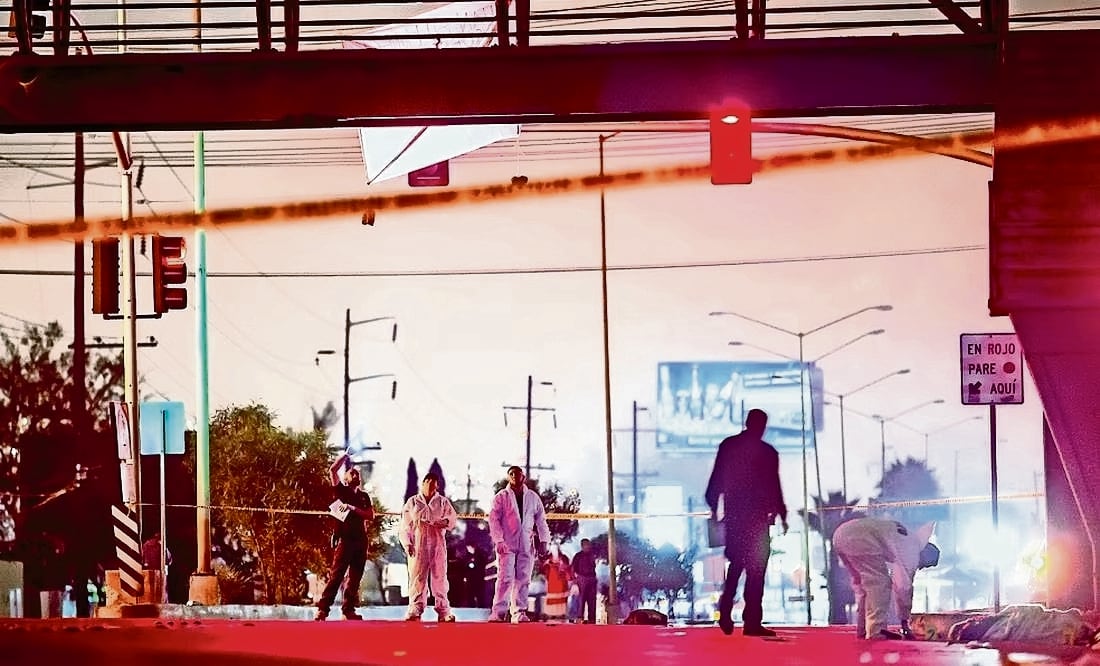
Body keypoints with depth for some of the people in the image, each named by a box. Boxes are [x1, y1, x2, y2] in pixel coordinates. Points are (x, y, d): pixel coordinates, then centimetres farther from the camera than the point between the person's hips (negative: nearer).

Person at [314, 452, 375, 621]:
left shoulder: (364, 496, 18)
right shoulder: (342, 491, 8)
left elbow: (371, 516, 5)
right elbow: (333, 471, -5)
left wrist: (353, 508, -8)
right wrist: (345, 456, 7)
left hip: (360, 540, 5)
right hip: (345, 539, -5)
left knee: (355, 578, 4)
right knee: (336, 575, -13)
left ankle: (348, 610, 7)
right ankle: (323, 609, -18)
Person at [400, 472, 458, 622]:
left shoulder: (443, 502, 15)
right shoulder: (412, 502, 15)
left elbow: (453, 519, 5)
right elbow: (405, 525, 11)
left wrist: (445, 522, -17)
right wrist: (407, 543, -1)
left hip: (438, 544, 0)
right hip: (418, 545, 0)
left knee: (440, 577, -3)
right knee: (417, 578, -5)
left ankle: (443, 612, -4)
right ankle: (415, 610, -5)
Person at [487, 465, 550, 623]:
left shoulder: (533, 497, 14)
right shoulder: (501, 497, 5)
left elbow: (541, 520, 15)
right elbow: (494, 519, -1)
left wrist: (543, 540, 6)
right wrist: (499, 540, -11)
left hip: (526, 545, 3)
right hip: (507, 545, -3)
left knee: (523, 579, 0)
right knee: (505, 578, -10)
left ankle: (519, 613, 3)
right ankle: (498, 612, -11)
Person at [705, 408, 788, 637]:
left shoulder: (728, 446, 5)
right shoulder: (767, 452, -7)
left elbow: (716, 480, 7)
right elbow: (774, 487, -6)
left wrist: (714, 507, 16)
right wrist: (781, 515, 5)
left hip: (733, 515, 4)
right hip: (757, 517, -4)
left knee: (735, 565, 19)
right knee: (755, 569, -3)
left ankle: (725, 614, 8)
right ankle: (752, 622, -7)